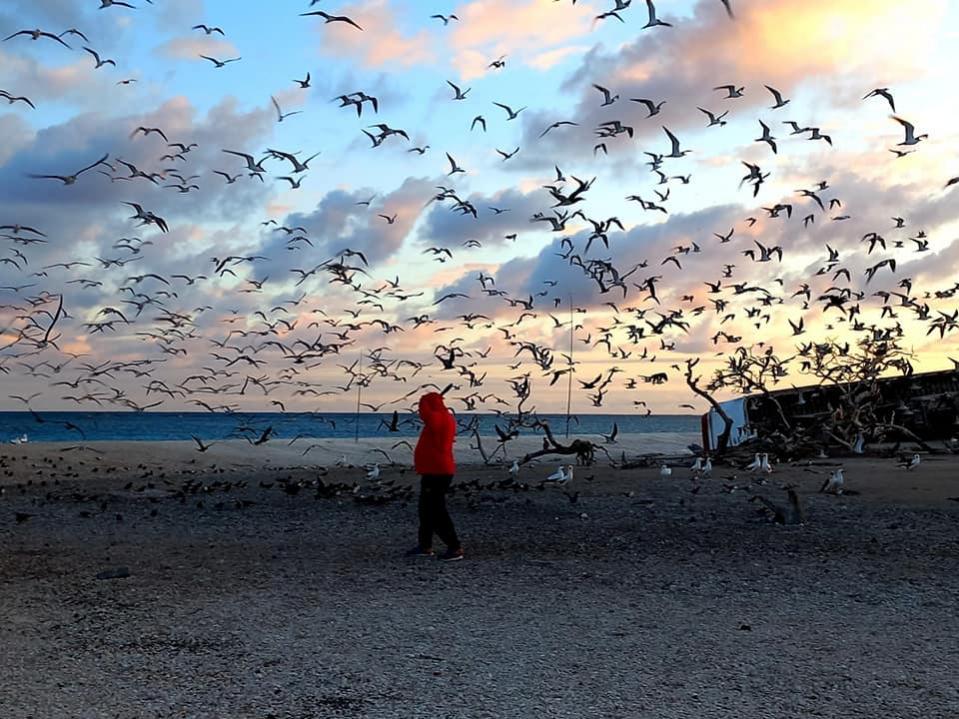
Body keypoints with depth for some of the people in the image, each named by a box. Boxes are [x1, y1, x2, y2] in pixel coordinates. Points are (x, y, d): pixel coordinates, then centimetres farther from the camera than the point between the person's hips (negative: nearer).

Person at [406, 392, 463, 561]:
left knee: (436, 512, -9)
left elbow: (424, 413, -33)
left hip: (437, 473, -11)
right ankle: (425, 546, 26)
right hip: (435, 472, 11)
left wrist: (425, 400, -17)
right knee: (426, 509, 17)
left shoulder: (440, 418, -18)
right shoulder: (444, 417, 14)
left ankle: (454, 548, -7)